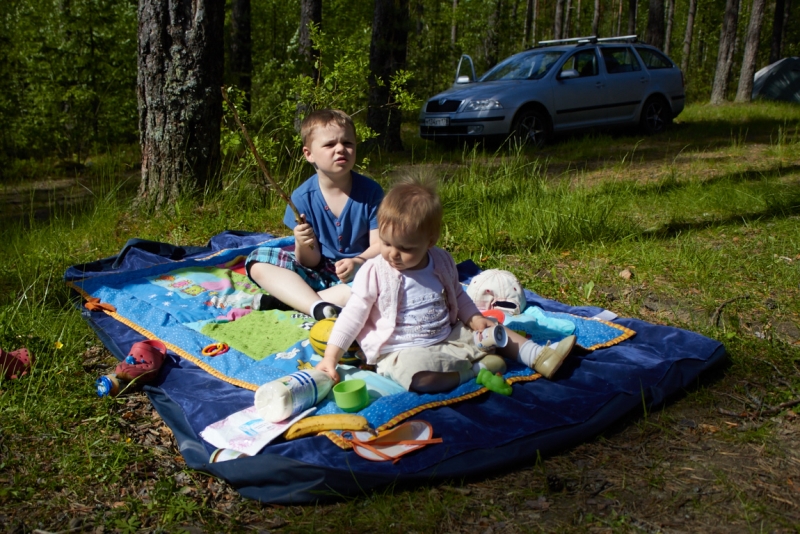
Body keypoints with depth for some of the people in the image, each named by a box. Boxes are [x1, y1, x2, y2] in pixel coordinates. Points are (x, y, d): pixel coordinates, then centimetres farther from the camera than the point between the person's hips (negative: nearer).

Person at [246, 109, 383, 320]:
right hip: (318, 274, 2)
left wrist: (358, 262, -32)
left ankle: (288, 299, -27)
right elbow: (311, 262, -6)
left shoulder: (370, 191, -9)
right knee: (257, 260, -14)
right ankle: (318, 307, -35)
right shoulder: (303, 197, -7)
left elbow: (380, 245, -12)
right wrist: (304, 246, -29)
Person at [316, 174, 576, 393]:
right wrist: (330, 357, -15)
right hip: (402, 353, -6)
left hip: (450, 339, 6)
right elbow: (353, 315, -10)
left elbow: (457, 295, 20)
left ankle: (540, 356, 6)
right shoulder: (374, 273, -12)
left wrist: (475, 318, 4)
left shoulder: (442, 262, 2)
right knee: (418, 375, -37)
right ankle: (475, 370, -20)